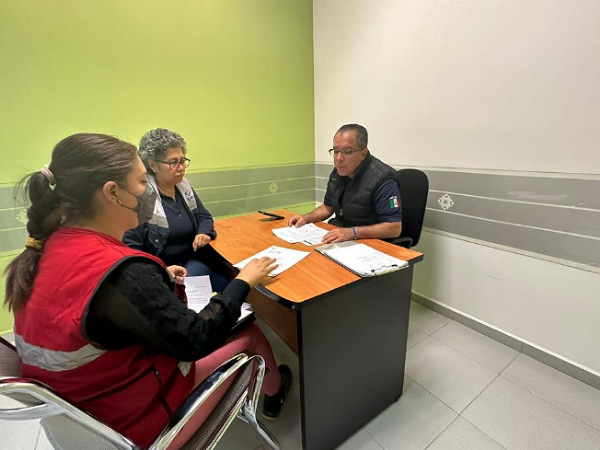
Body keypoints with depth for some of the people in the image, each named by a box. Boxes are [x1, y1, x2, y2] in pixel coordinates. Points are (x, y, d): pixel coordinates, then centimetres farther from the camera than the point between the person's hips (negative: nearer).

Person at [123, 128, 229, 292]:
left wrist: (204, 233, -7)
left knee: (227, 283, -19)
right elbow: (129, 246, -16)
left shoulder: (183, 186, 7)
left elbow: (204, 216, 16)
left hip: (191, 261, 5)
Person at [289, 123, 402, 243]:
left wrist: (352, 232, -31)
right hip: (337, 239, 6)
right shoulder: (338, 172, 4)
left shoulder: (382, 179, -19)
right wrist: (306, 218, 0)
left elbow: (394, 228, -22)